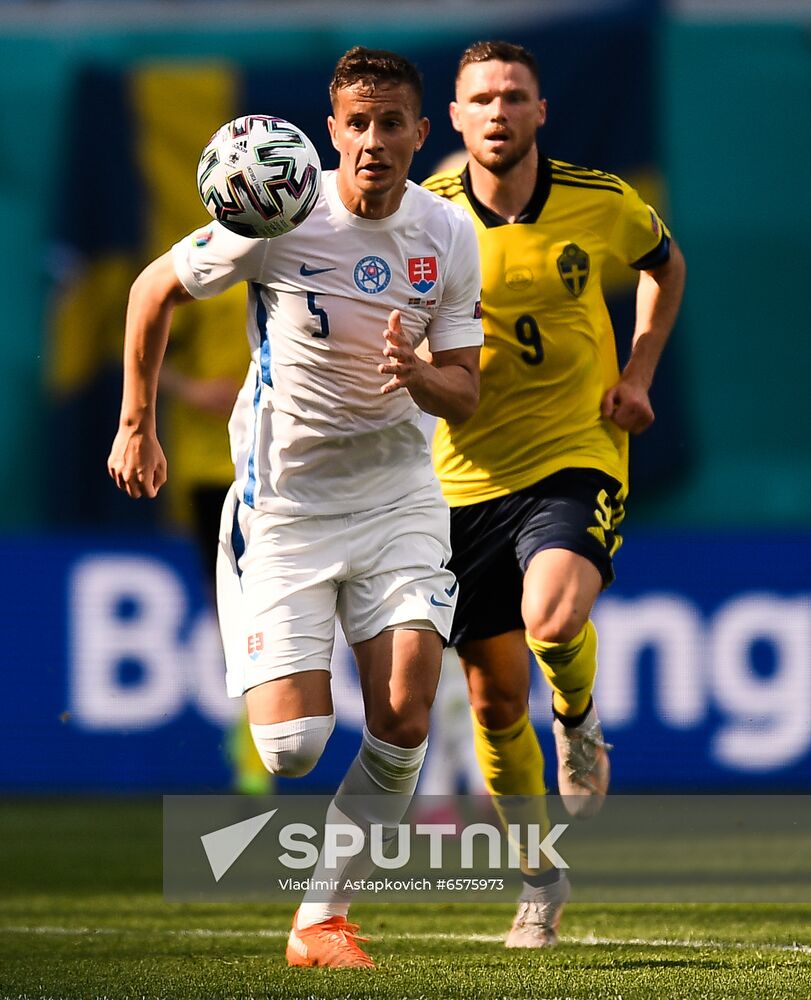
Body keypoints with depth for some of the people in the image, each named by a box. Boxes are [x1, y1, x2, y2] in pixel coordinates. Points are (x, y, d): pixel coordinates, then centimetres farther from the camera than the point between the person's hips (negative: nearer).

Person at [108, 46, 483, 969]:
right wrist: (136, 427, 4)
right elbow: (154, 290, 1)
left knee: (403, 721, -12)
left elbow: (464, 398, 3)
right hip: (283, 498, -3)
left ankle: (322, 921, 5)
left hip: (395, 486, 3)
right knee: (293, 747, -13)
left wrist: (415, 373, -20)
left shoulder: (448, 235, -2)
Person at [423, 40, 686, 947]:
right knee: (493, 694, 6)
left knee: (554, 615, -31)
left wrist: (638, 375, 5)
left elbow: (665, 263, 17)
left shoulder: (600, 204, -5)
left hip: (575, 456, -2)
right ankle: (539, 877, 27)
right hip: (466, 474, 2)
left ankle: (579, 720, 6)